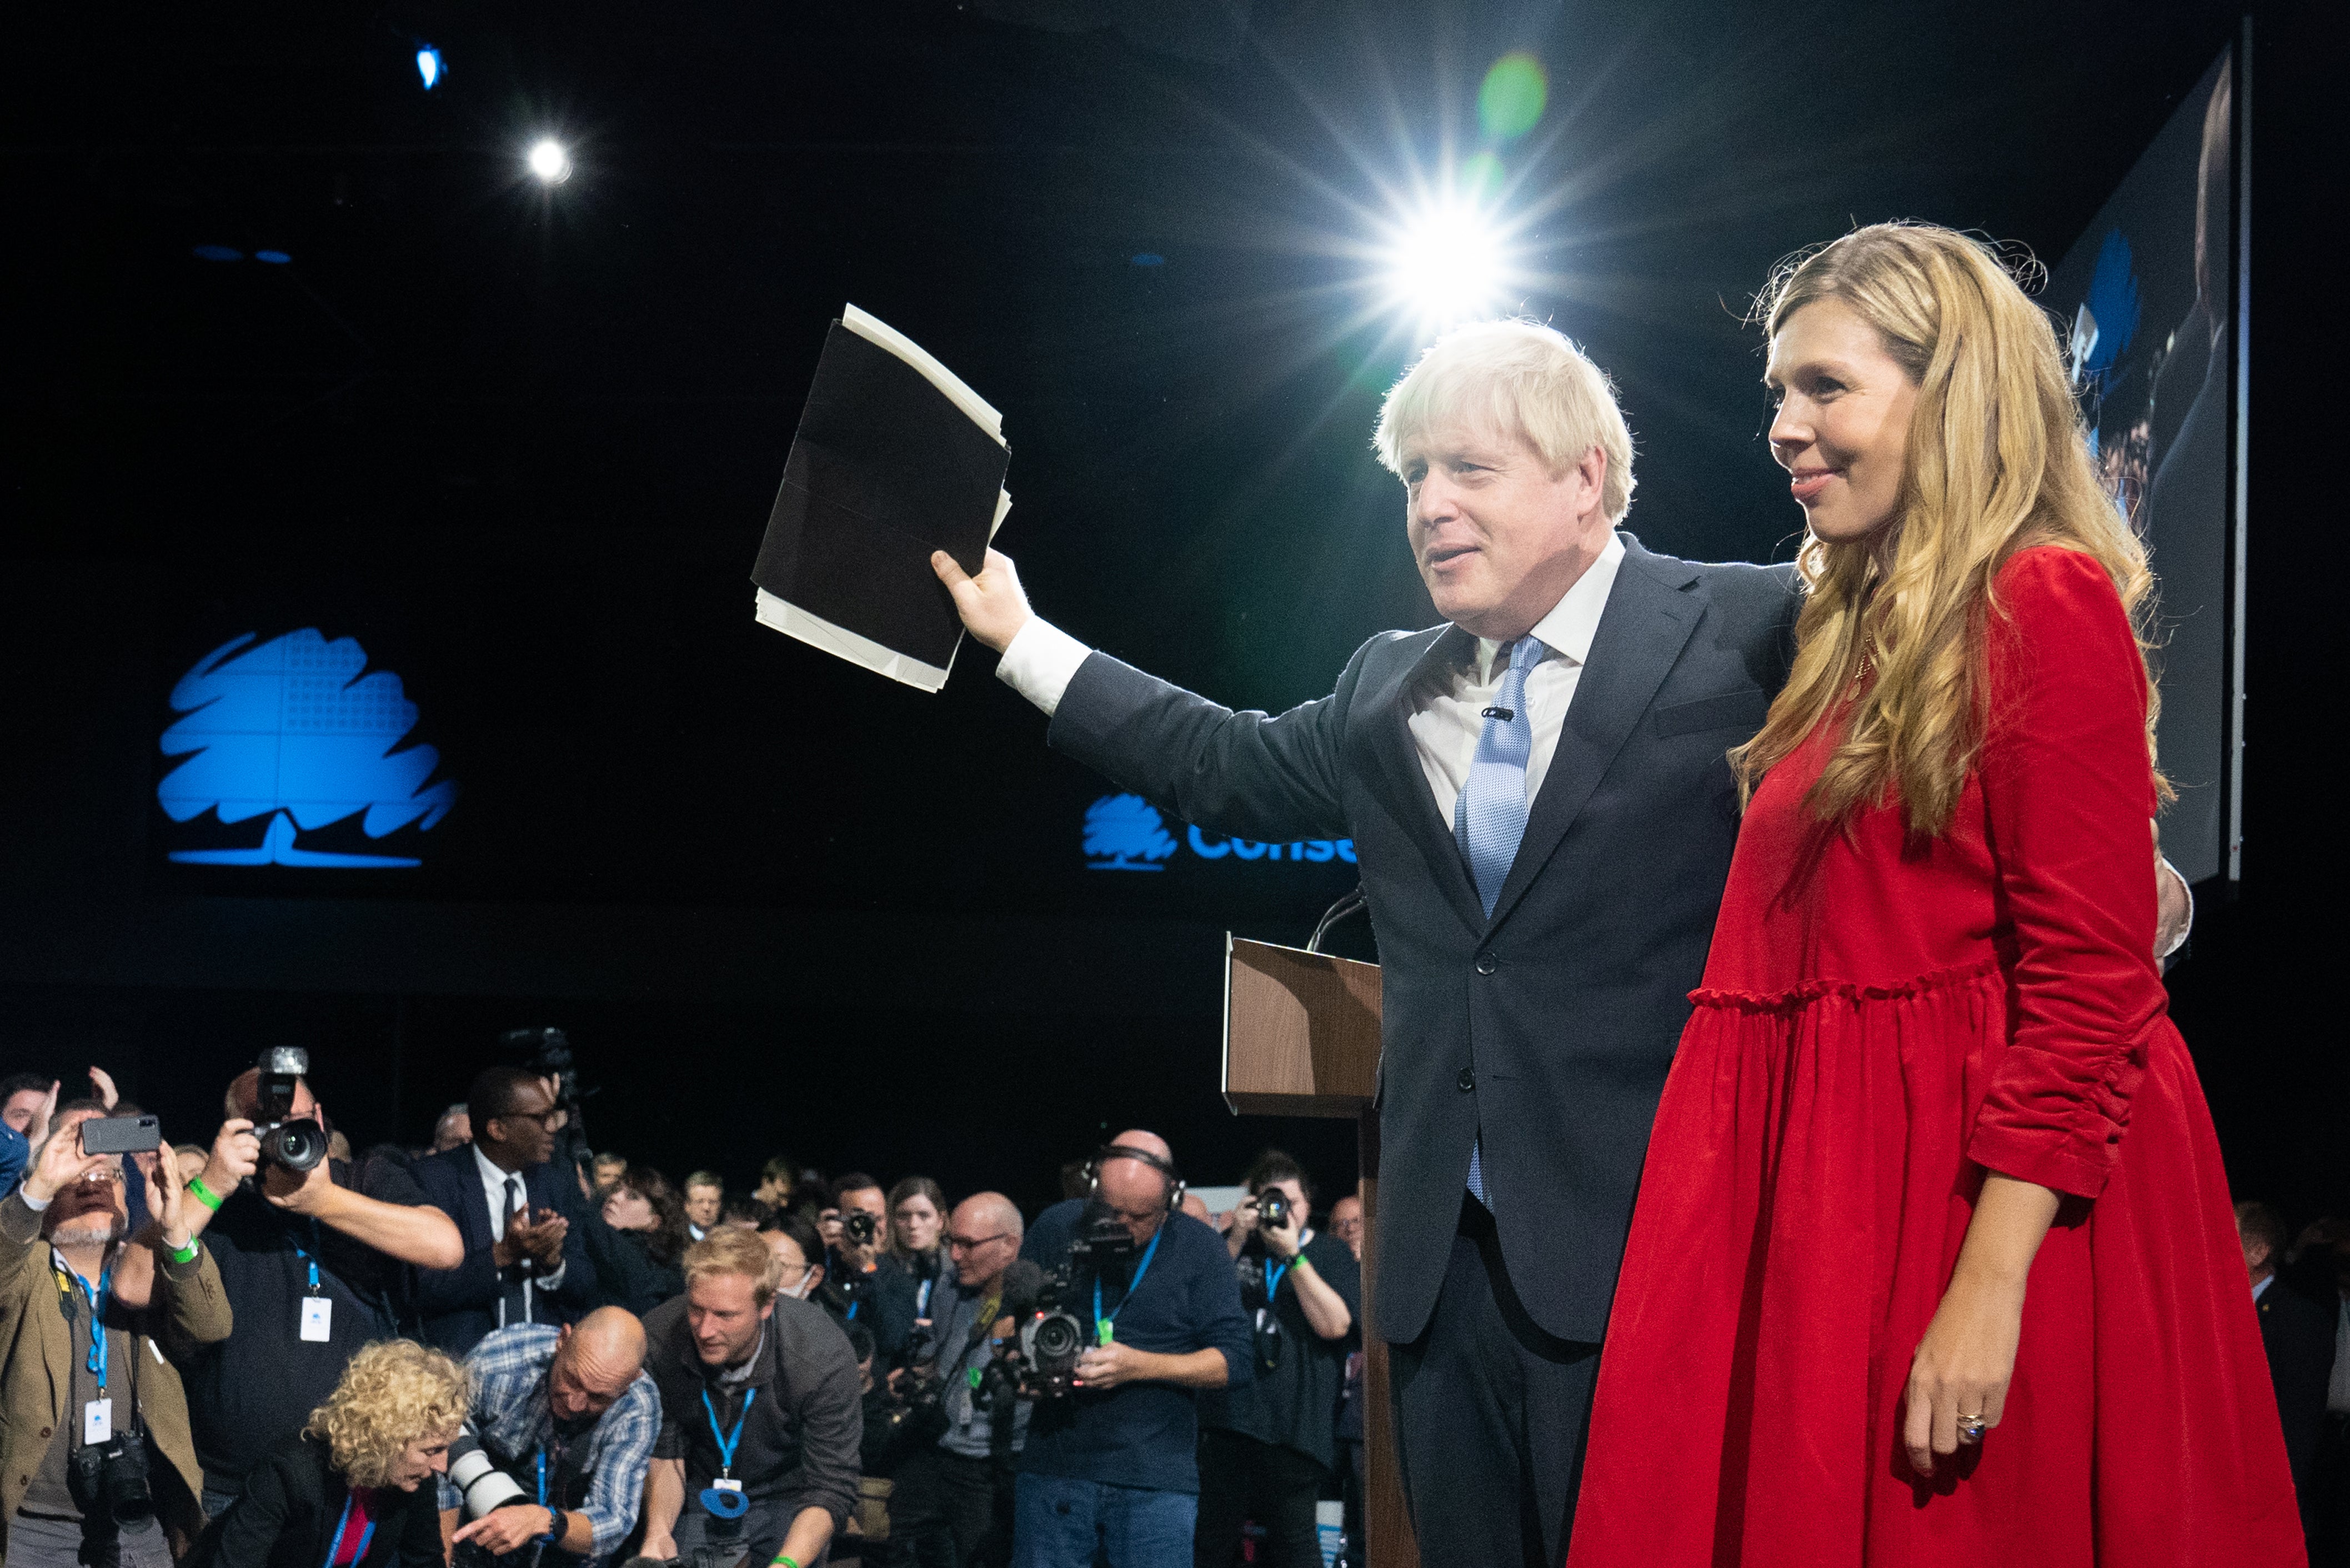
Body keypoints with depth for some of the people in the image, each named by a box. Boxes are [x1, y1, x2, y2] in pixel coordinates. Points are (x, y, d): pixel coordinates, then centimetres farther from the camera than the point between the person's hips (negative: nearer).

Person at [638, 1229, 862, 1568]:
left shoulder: (823, 1357, -30)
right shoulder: (659, 1339, -23)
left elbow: (830, 1490, -25)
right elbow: (665, 1453, -8)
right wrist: (658, 1532, -28)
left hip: (788, 1499, -1)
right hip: (701, 1498, 2)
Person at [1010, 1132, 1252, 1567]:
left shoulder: (1199, 1246, 0)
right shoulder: (1055, 1228, 6)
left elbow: (1235, 1360, -3)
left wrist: (1139, 1366, -16)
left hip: (1157, 1482, -2)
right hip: (1052, 1470, 2)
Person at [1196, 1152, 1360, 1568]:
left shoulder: (1331, 1254, 8)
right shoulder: (1238, 1246, 15)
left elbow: (1334, 1325, -7)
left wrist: (1293, 1254, -10)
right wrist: (1235, 1241, -5)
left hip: (1295, 1421, -3)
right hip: (1228, 1416, 3)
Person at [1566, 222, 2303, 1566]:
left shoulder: (2044, 602, -10)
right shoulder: (1859, 623, 17)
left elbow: (2088, 977, -17)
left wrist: (1989, 1290, -22)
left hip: (1984, 1187, -8)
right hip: (1826, 1180, 8)